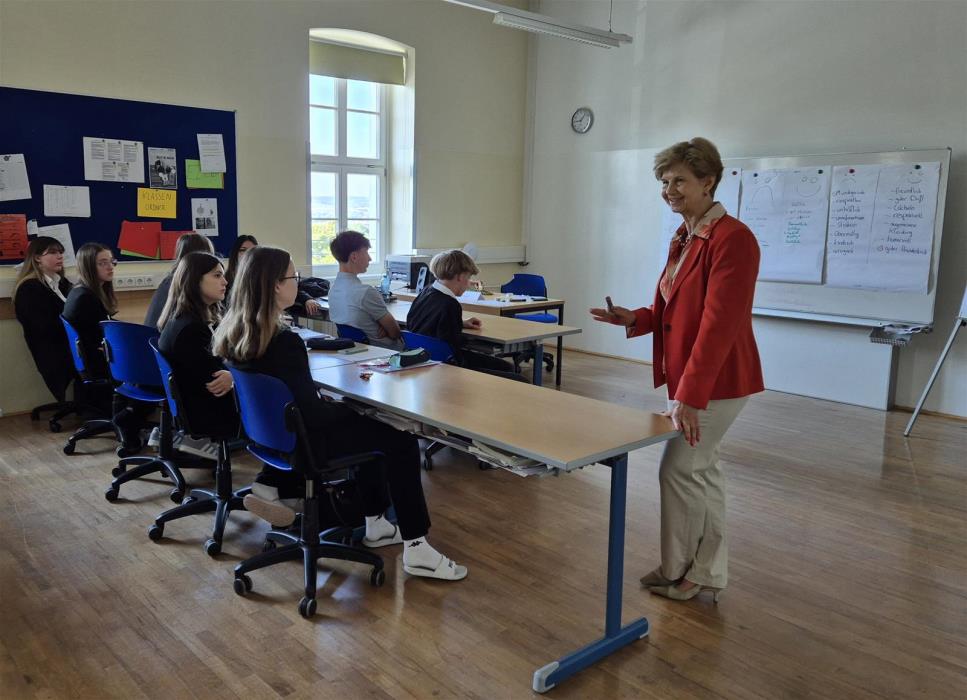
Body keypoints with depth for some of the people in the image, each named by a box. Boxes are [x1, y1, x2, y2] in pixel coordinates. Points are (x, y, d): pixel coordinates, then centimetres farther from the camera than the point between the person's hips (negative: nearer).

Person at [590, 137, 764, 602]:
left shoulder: (732, 238, -19)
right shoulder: (683, 238, 9)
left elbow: (718, 322, -25)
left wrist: (690, 393, -27)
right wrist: (634, 319, -1)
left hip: (715, 380, -9)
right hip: (687, 377, 9)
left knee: (679, 468, 0)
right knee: (701, 468, 16)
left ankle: (677, 571, 21)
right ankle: (708, 571, 31)